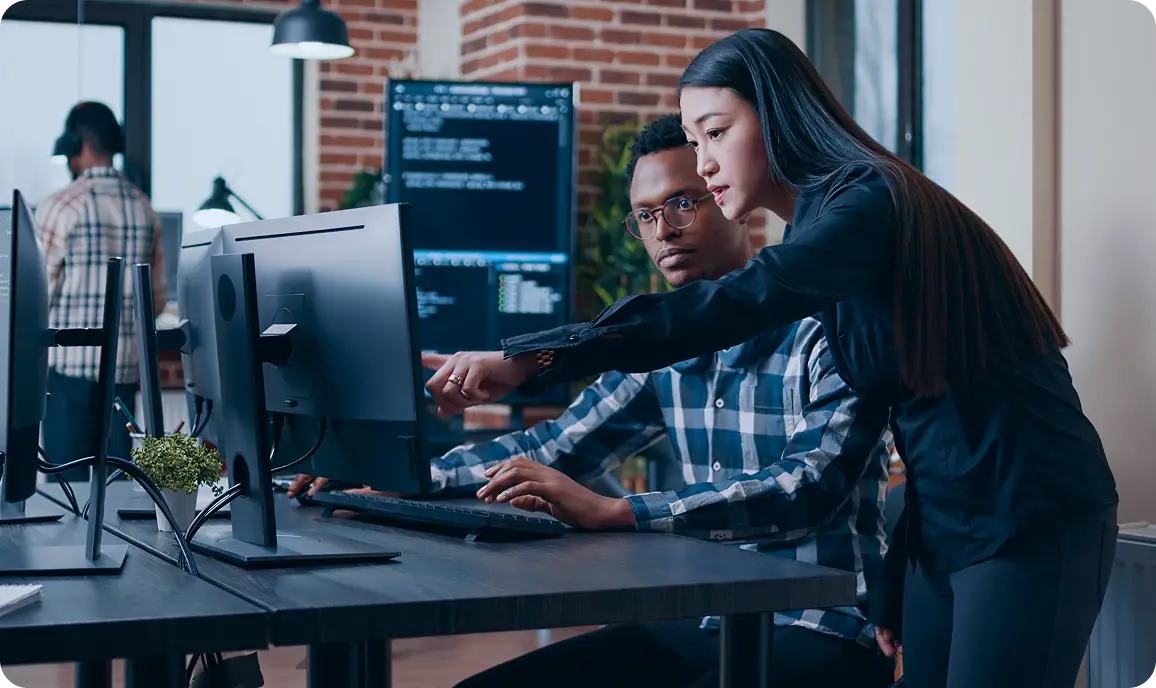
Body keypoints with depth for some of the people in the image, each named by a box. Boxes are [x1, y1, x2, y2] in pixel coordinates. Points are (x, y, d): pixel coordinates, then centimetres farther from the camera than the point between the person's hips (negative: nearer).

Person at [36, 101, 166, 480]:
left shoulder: (61, 206, -8)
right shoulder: (144, 208, 9)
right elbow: (157, 297, 13)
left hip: (71, 361, -5)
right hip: (125, 364, 5)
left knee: (69, 477, -1)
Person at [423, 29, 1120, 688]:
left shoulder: (871, 199, -16)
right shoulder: (817, 224, 11)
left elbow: (745, 303, -34)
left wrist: (530, 358, -38)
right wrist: (893, 589, 14)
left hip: (1030, 521, -8)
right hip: (943, 522, 9)